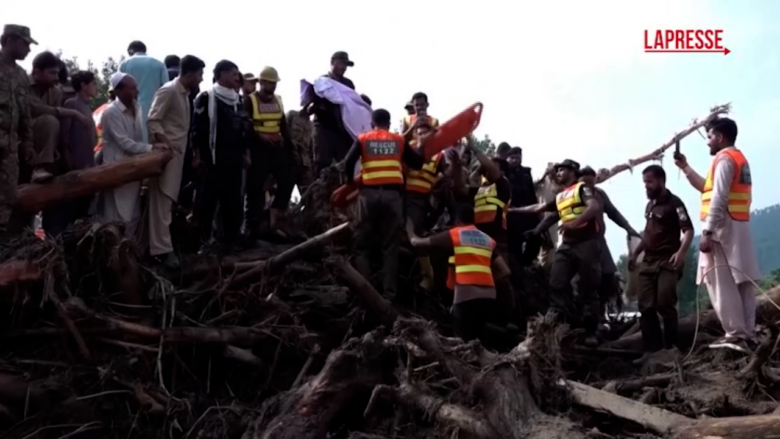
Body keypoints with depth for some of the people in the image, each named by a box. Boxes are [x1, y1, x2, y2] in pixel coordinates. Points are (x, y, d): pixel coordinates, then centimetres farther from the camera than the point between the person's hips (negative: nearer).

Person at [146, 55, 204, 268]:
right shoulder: (168, 91, -12)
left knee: (168, 200, 11)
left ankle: (160, 244, 18)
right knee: (162, 201, -7)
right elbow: (152, 121, -16)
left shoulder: (184, 94, 15)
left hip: (177, 153, 9)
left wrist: (189, 150, 13)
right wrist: (165, 144, -25)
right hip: (166, 153, -9)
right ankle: (162, 248, -6)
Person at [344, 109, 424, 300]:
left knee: (363, 244, 8)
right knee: (390, 246, 5)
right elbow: (417, 163, 13)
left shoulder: (363, 139, 8)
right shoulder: (399, 140, 11)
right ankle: (389, 291, 0)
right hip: (392, 193, 1)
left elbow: (348, 162, -5)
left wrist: (351, 181, 12)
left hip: (369, 193, -1)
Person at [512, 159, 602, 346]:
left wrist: (573, 223, -27)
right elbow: (538, 208, 27)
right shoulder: (559, 197, 22)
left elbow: (595, 207, -15)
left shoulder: (582, 188, 1)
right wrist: (513, 210, 25)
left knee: (588, 288, -4)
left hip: (587, 243, -7)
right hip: (567, 245, 7)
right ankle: (569, 325, -6)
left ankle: (590, 331, 0)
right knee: (557, 284, -8)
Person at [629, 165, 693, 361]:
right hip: (648, 262, 8)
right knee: (646, 306, 2)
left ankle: (670, 348, 1)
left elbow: (688, 230, -16)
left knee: (665, 305, -9)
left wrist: (681, 252, -32)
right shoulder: (650, 204, 17)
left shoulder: (673, 203, -7)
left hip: (667, 262, -8)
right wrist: (635, 253, 22)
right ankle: (652, 349, 5)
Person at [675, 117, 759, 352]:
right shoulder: (738, 158, 22)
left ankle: (736, 335, -11)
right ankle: (747, 334, 5)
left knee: (722, 284, -9)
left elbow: (718, 199, -18)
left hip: (723, 228, -10)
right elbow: (709, 188, 30)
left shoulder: (724, 158, -9)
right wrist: (685, 168, 28)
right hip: (738, 228, 10)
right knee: (741, 283, 5)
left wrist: (707, 232, -21)